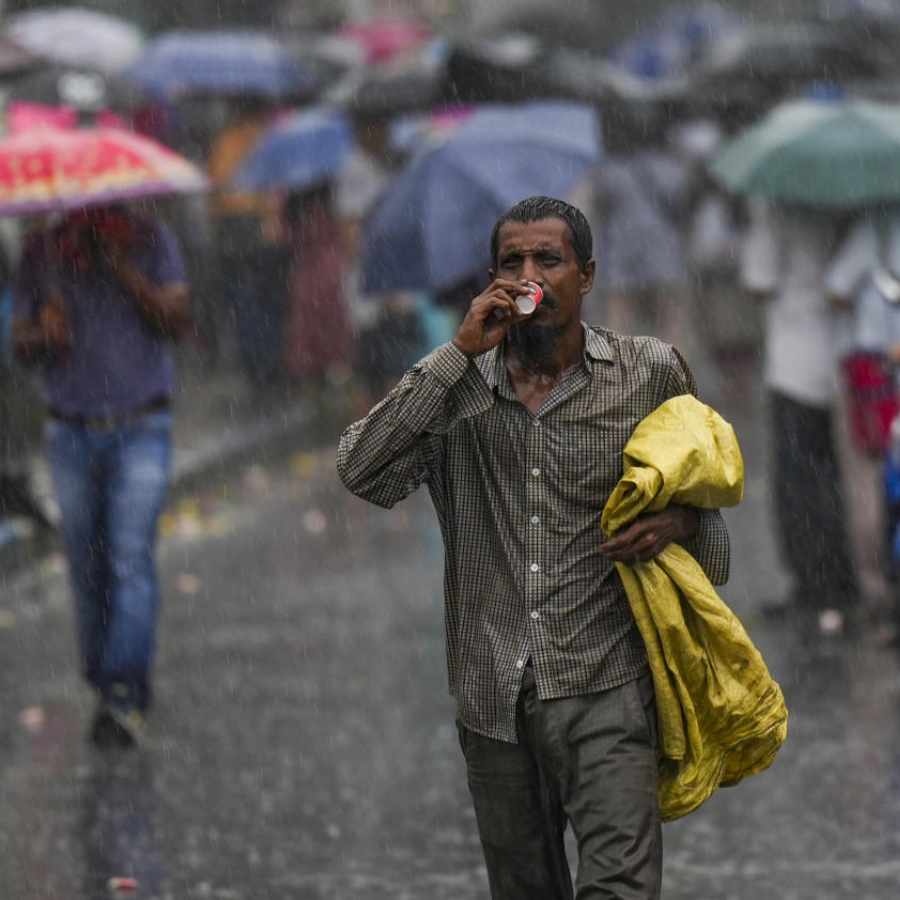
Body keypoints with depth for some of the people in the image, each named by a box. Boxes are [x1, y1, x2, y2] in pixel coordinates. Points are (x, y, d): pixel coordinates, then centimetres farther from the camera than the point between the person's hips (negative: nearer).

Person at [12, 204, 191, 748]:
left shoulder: (152, 241, 0)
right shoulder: (42, 252, 4)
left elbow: (179, 322, -10)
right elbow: (22, 345, 6)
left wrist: (124, 269, -21)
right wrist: (44, 334, -18)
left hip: (141, 431, -2)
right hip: (72, 433, 2)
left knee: (131, 559, -15)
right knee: (89, 570, 4)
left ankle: (123, 696, -22)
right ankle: (104, 679, 19)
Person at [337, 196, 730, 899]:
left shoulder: (650, 373, 0)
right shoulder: (457, 385, 2)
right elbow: (364, 472, -13)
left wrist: (673, 523, -12)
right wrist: (460, 354, -17)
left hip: (603, 689, -3)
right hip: (494, 695, 3)